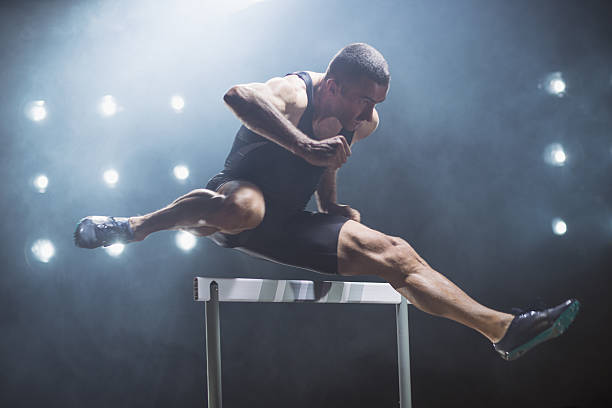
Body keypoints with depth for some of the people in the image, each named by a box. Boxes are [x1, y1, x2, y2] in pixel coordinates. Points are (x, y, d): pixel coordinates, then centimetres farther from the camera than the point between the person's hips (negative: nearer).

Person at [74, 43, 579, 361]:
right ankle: (134, 226, -23)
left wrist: (331, 206, 13)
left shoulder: (363, 123, 3)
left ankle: (503, 329, -1)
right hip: (238, 195, -7)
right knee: (243, 207, -45)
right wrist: (306, 146, -55)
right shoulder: (295, 92, -22)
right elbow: (239, 95, -47)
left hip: (285, 225, 7)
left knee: (395, 256, -2)